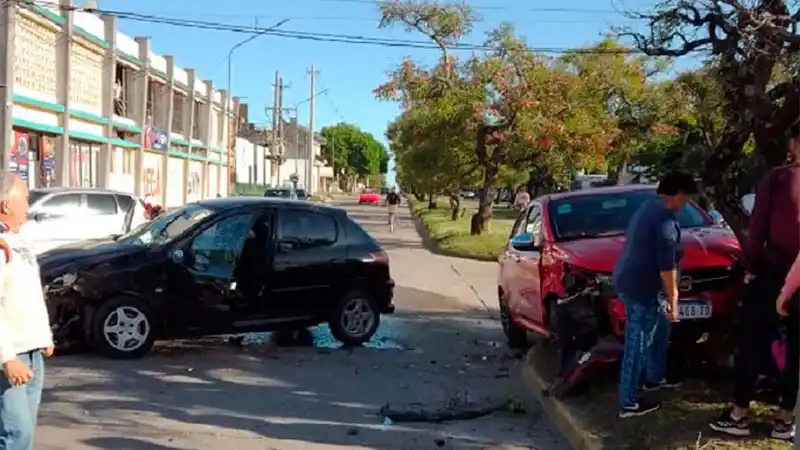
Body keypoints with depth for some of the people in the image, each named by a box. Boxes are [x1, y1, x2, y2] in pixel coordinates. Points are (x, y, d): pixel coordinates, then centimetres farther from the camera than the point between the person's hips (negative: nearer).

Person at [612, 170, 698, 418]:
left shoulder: (648, 208, 16)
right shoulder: (664, 217, -17)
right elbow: (667, 264, -21)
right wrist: (673, 298, -15)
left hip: (631, 281, 11)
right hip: (641, 287, -11)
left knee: (659, 328, 26)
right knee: (638, 343, -4)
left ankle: (655, 377, 40)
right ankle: (628, 404, 2)